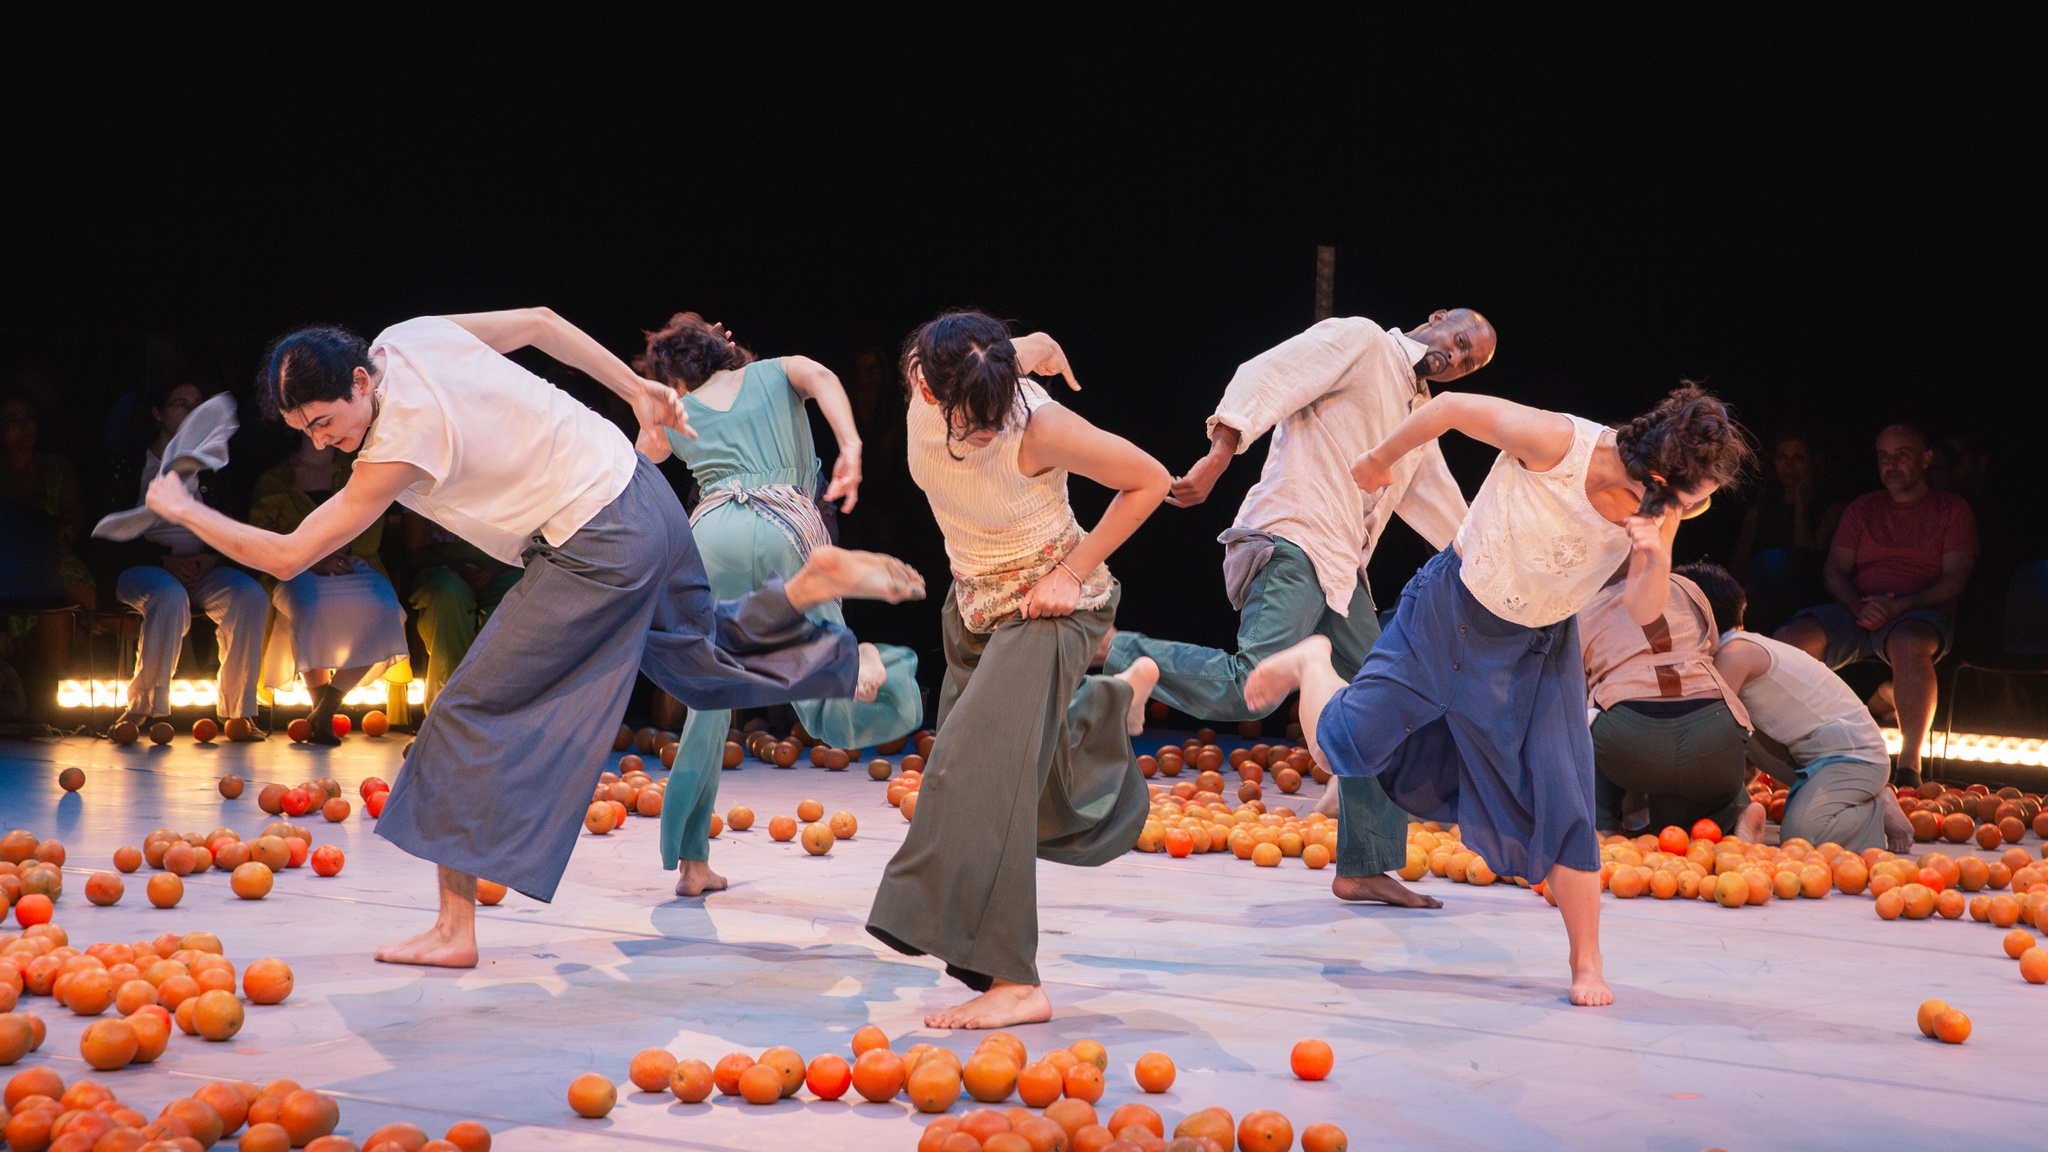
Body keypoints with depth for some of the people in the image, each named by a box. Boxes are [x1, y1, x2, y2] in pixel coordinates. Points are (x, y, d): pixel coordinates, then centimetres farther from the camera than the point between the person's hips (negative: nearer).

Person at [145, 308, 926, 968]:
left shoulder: (402, 445, -23)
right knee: (702, 661, 28)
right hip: (636, 491, 9)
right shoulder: (408, 338, -1)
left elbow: (286, 557, -19)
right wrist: (637, 391, 19)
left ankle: (455, 926, -3)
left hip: (600, 550, -9)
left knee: (472, 713, -4)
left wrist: (184, 510, -5)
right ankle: (816, 581, 10)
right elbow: (538, 322, 11)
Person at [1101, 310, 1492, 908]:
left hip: (1341, 570, 9)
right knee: (1248, 689, -27)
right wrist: (1218, 455, -26)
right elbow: (1265, 378, -12)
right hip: (1293, 542, -9)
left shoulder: (1420, 413, 26)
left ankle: (1365, 869, 15)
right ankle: (1103, 646, -14)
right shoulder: (1359, 341, 2)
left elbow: (1440, 505, 37)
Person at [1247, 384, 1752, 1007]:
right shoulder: (1557, 442, -31)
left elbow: (1642, 612, -15)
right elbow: (1451, 406, -18)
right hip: (1453, 611, -3)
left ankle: (1586, 964, 7)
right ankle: (1312, 665, 33)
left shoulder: (1661, 508, -16)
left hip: (1539, 648, 3)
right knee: (1342, 748, -2)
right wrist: (1380, 459, -3)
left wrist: (1658, 559, -37)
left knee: (1563, 800, -7)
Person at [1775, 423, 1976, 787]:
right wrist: (1860, 607, -12)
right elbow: (1835, 570, 11)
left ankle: (1909, 767, -37)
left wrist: (1899, 606, -17)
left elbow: (1955, 578, -1)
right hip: (1856, 611, 3)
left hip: (1920, 612, -3)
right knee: (1789, 640, -27)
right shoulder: (1862, 508, 20)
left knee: (1909, 644, -42)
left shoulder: (1952, 509, 11)